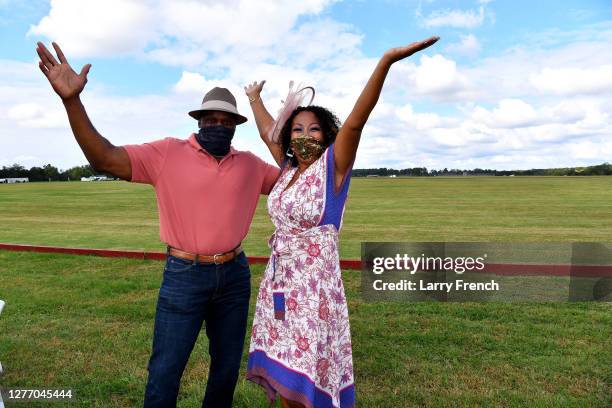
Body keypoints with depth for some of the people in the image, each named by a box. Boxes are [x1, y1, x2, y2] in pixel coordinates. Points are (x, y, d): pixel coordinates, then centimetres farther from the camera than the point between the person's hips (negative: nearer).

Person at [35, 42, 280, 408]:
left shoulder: (250, 164, 5)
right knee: (166, 369, 6)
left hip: (235, 275, 4)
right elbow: (106, 159, -17)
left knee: (227, 367, 19)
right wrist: (72, 100, -29)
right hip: (184, 275, -3)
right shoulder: (169, 153, -7)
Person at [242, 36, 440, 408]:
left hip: (315, 286, -6)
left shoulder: (333, 166, -9)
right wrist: (254, 98, 38)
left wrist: (387, 61, -34)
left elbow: (356, 121, -23)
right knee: (285, 378, 16)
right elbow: (268, 132, 22)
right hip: (278, 283, 6)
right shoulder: (289, 168, 6)